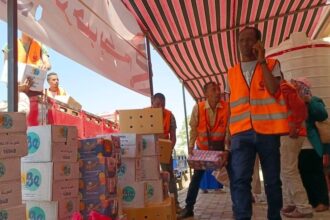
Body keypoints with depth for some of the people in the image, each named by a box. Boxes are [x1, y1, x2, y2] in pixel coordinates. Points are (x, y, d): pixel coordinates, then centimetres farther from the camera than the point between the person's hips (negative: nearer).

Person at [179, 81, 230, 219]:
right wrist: (190, 148, -13)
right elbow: (193, 129, -7)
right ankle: (188, 208, 13)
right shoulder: (198, 108, -13)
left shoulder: (226, 107, -14)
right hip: (202, 147, 0)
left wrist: (226, 150, -19)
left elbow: (229, 130, -13)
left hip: (221, 146, 0)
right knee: (196, 176, 3)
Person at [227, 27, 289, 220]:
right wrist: (229, 133, 8)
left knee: (272, 179, 9)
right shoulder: (232, 73, 15)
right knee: (239, 179, -12)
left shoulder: (272, 65, 9)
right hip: (241, 132, 1)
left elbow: (273, 90, -9)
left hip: (267, 129, -1)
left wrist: (262, 61, -5)